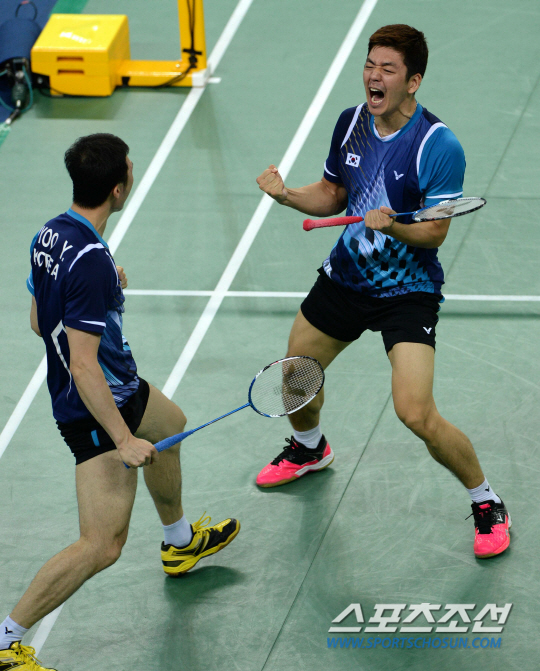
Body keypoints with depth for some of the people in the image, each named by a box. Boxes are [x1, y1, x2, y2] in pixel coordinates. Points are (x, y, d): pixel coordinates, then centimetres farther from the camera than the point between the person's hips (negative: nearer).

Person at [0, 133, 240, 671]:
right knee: (102, 546, -10)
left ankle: (179, 541, 62)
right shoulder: (91, 262, -31)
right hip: (97, 410, -11)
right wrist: (122, 440, -27)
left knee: (170, 426, 37)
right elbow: (83, 366, -31)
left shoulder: (50, 234, -2)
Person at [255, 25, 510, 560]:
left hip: (406, 290, -6)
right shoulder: (351, 123, -3)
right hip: (344, 276, 7)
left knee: (416, 415, -19)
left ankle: (486, 503, 3)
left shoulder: (439, 146, -22)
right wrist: (286, 195, -8)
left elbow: (435, 233, -20)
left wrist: (393, 225, -38)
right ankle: (310, 448, 55)